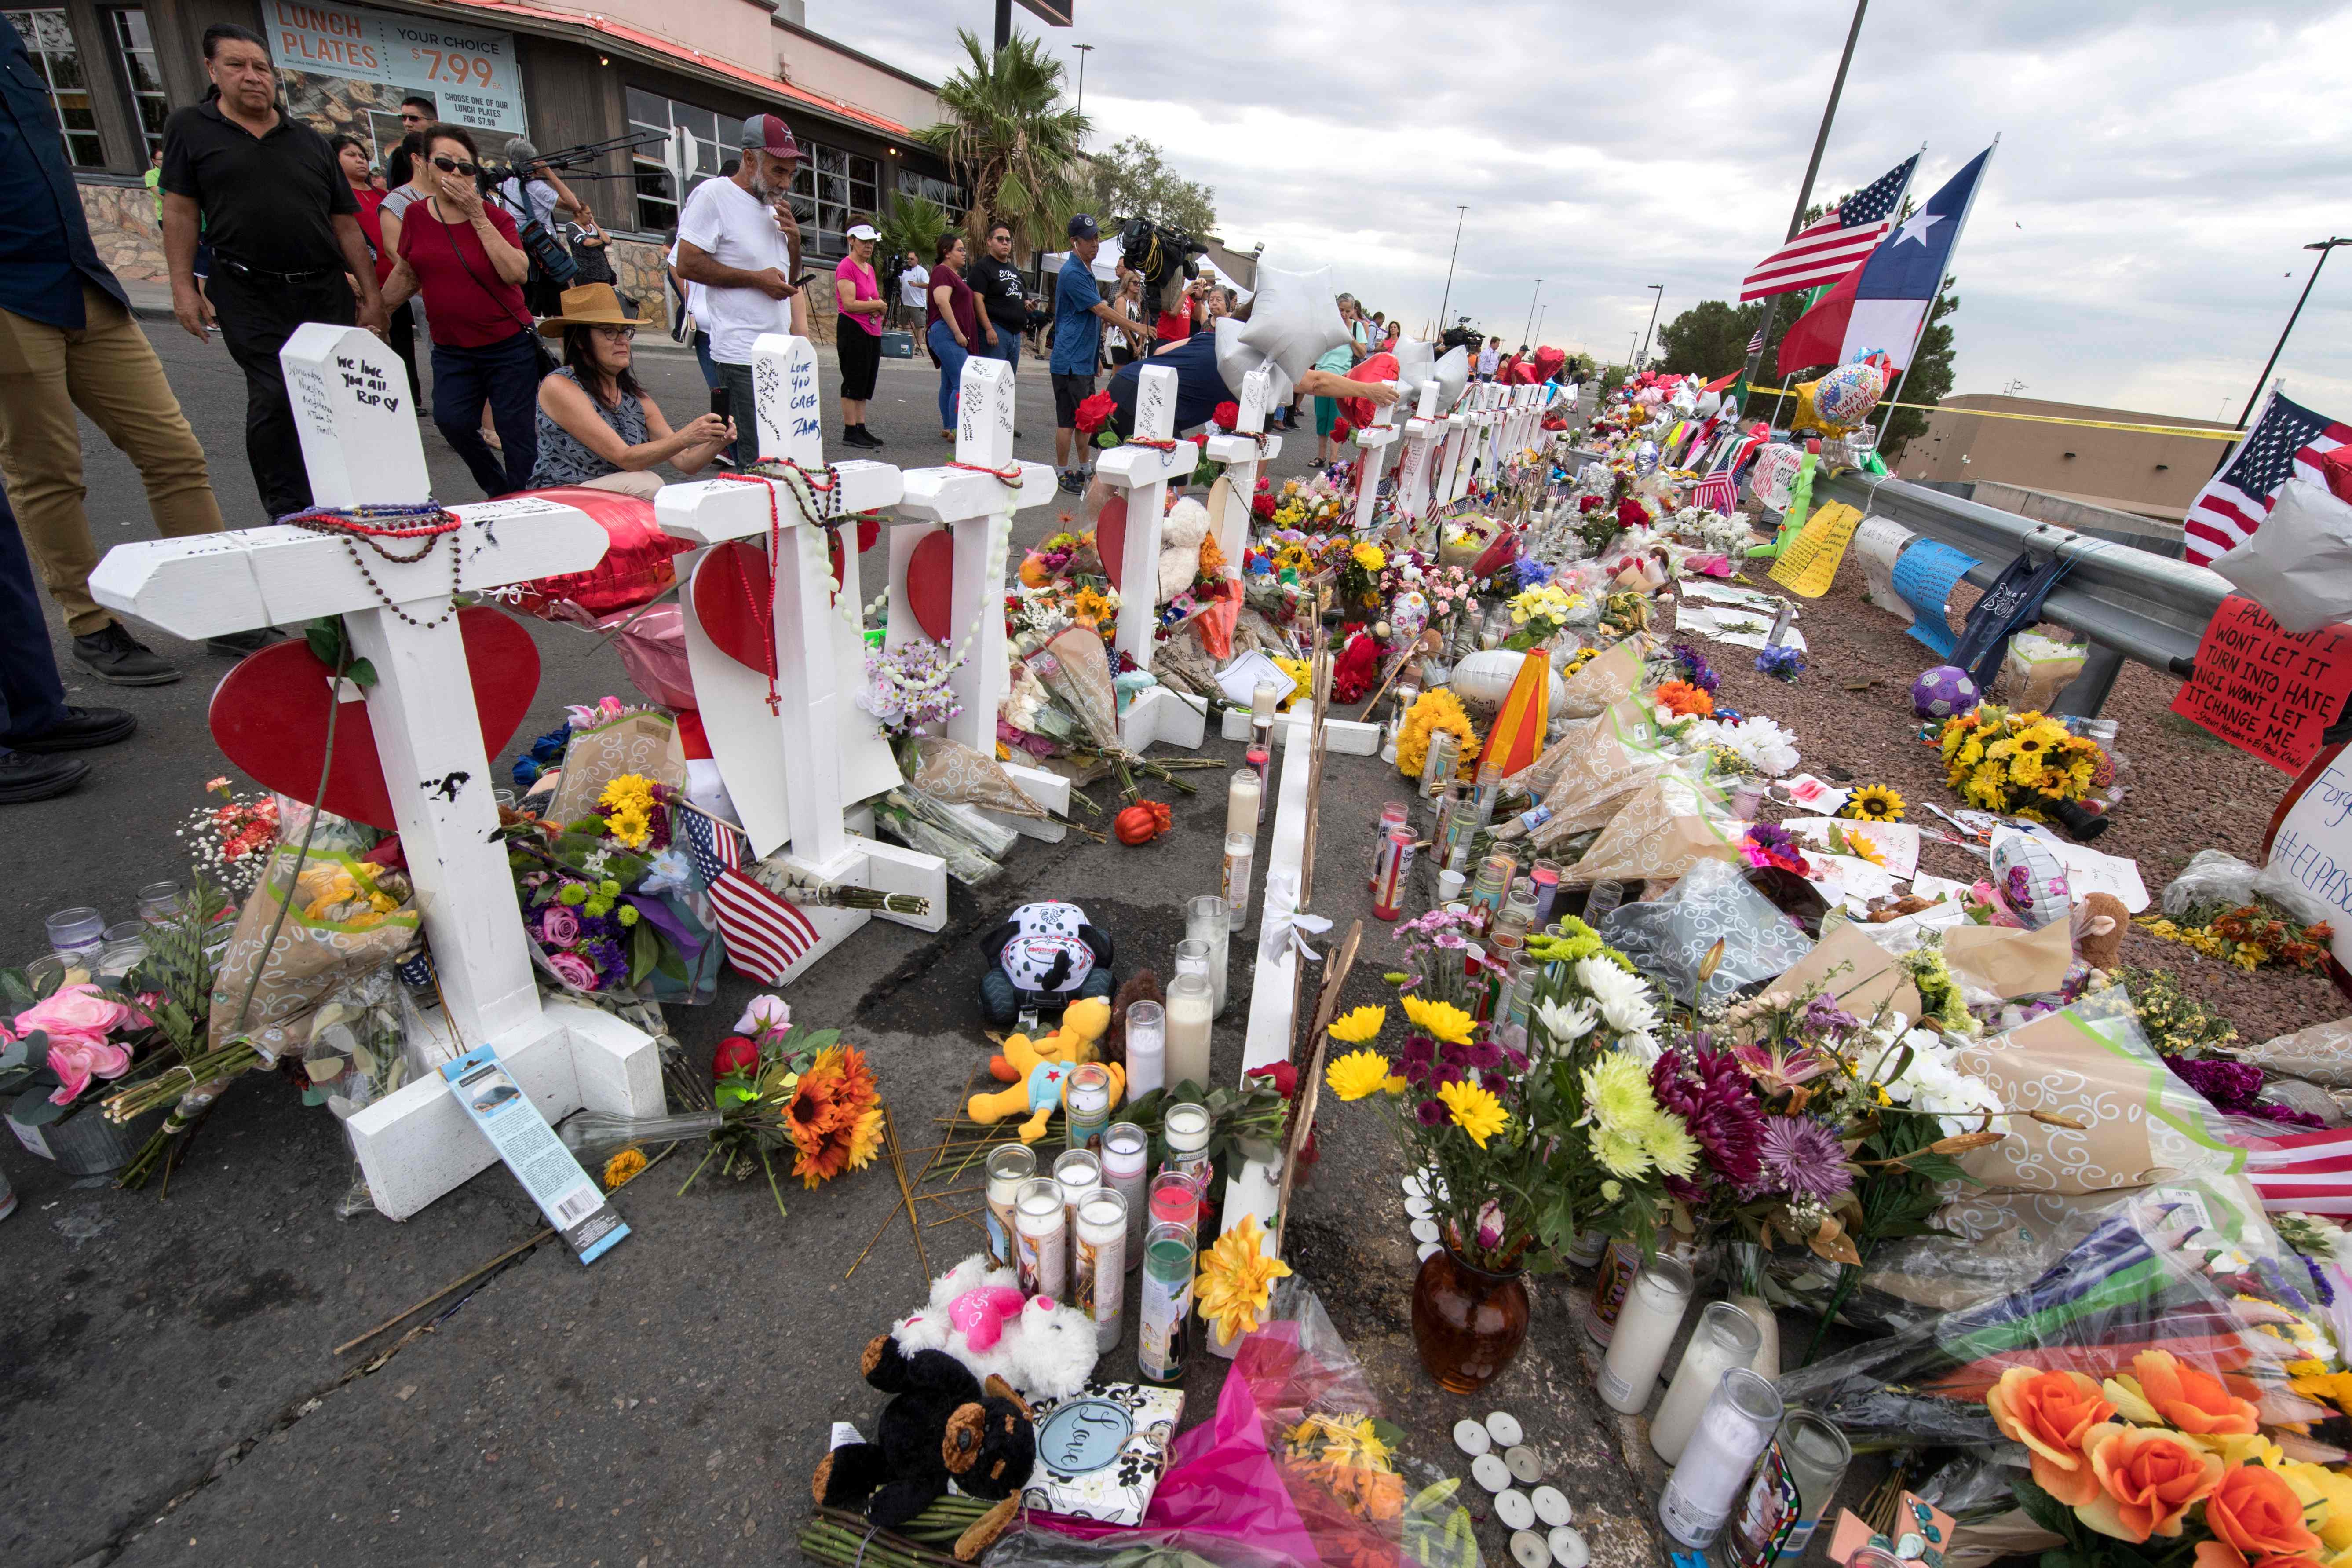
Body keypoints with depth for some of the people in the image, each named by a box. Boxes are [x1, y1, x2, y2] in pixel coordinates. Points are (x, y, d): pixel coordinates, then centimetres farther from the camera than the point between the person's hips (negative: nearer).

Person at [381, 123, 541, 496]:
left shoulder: (495, 218, -2)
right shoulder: (417, 216, 6)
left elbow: (516, 273, -19)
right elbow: (406, 275, 18)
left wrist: (478, 217, -16)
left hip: (509, 345, -3)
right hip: (451, 350, 3)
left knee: (516, 431, -3)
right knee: (452, 420, -14)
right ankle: (499, 491, 5)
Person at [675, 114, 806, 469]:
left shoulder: (773, 204, 18)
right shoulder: (713, 195, -6)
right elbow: (688, 265, -11)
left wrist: (794, 237, 5)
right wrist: (756, 278, -13)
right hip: (742, 356, -8)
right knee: (757, 463, -10)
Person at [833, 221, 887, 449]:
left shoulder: (869, 268, 16)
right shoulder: (846, 267, -10)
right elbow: (850, 304, -18)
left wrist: (878, 308, -1)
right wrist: (878, 305, -9)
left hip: (872, 331, 9)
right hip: (853, 330, -9)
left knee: (866, 382, 10)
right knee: (854, 381, -5)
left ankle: (861, 428, 17)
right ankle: (850, 432, -1)